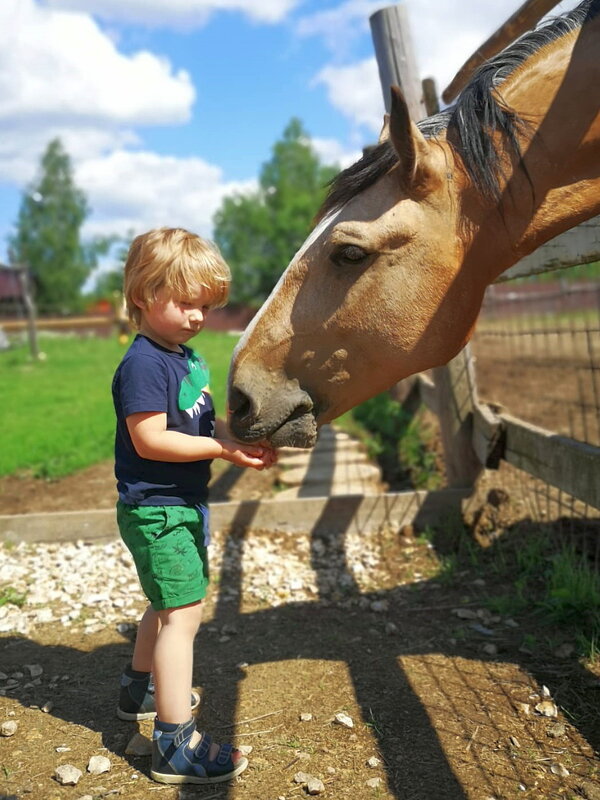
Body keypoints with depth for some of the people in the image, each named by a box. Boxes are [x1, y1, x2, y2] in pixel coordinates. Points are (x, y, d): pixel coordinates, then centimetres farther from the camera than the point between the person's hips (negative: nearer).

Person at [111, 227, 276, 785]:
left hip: (184, 504, 10)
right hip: (156, 509, -10)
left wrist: (242, 443, -4)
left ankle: (140, 689, 46)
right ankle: (175, 745, 1)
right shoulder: (144, 363, -19)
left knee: (168, 606, 24)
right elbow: (150, 440, -26)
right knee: (182, 614, -8)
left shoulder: (189, 359, 11)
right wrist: (223, 448, -27)